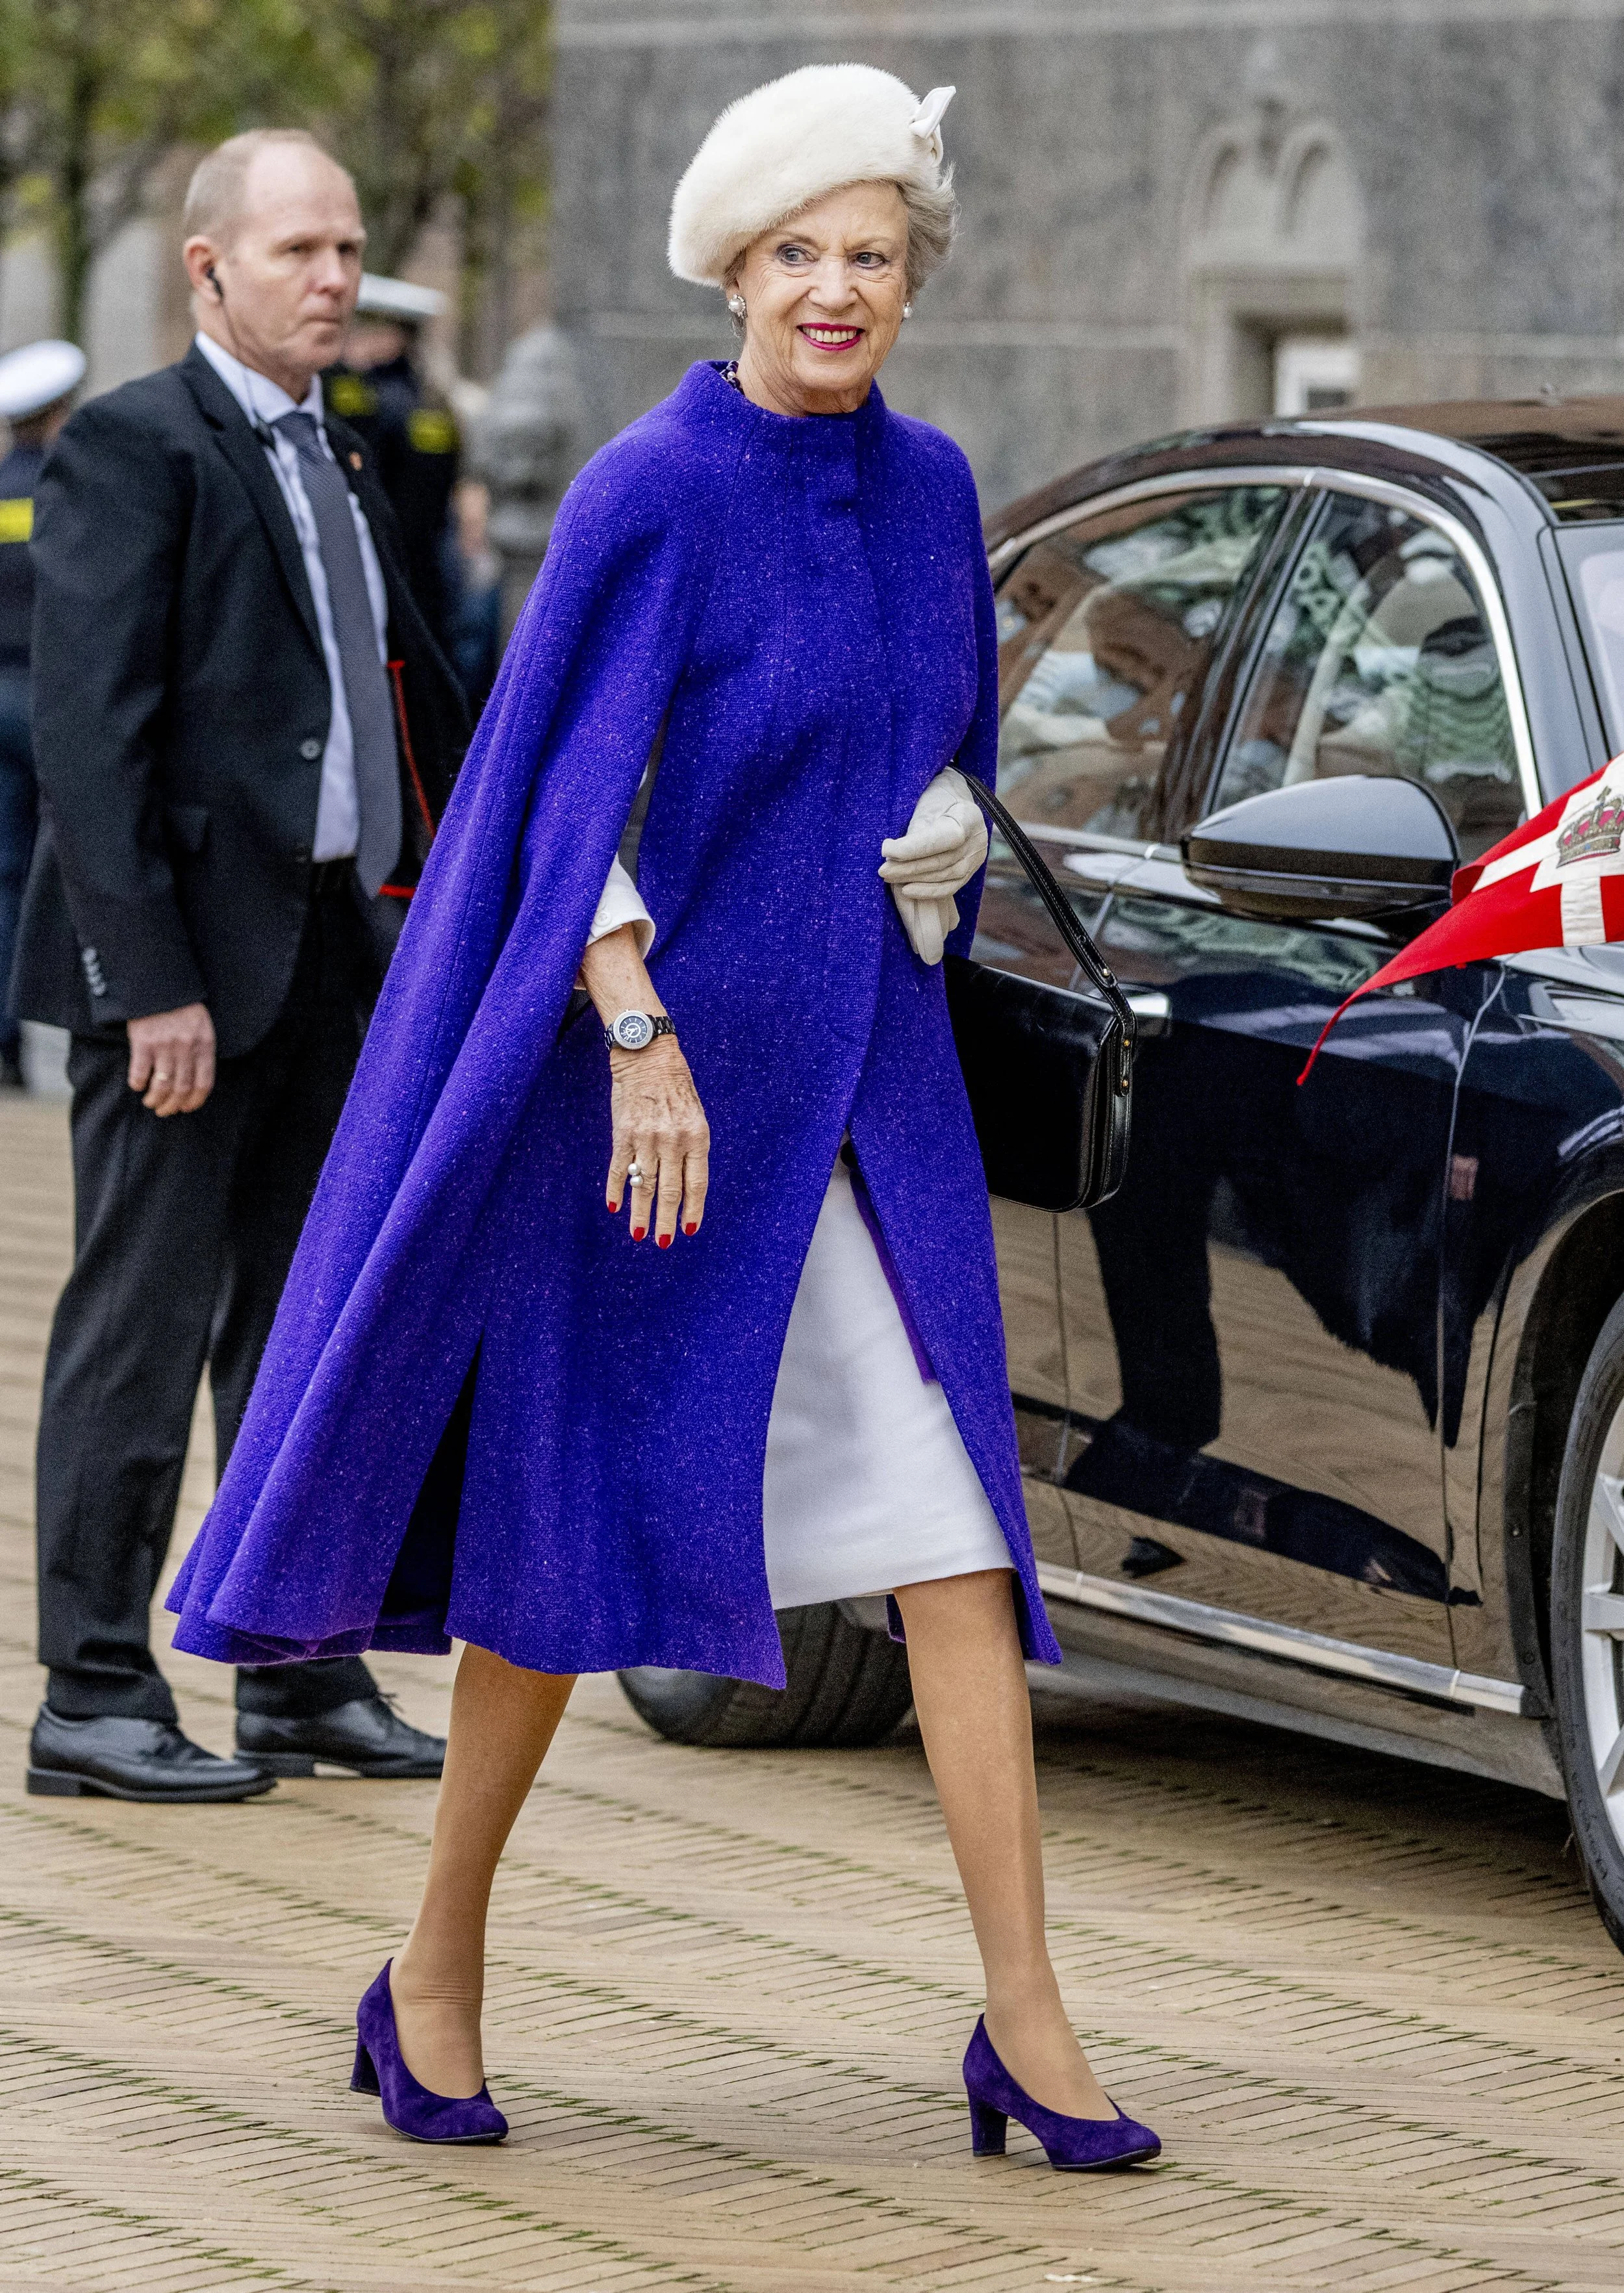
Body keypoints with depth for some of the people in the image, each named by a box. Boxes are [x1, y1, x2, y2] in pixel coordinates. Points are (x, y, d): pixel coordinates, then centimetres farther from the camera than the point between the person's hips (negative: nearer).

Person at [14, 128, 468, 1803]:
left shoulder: (337, 467, 16)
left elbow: (412, 700, 20)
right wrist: (151, 977, -21)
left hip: (330, 958, 8)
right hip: (186, 957, -8)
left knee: (304, 1333, 13)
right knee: (141, 1334, -3)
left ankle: (301, 1676, 20)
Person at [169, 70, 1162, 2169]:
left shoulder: (928, 488, 8)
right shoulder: (654, 487, -10)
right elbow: (576, 785, -15)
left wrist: (935, 848, 3)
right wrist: (644, 1036, -24)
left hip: (869, 1076, 5)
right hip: (667, 1062, -5)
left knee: (955, 1524, -3)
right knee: (577, 1515, 3)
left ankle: (1023, 2020, -4)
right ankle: (438, 1973, 19)